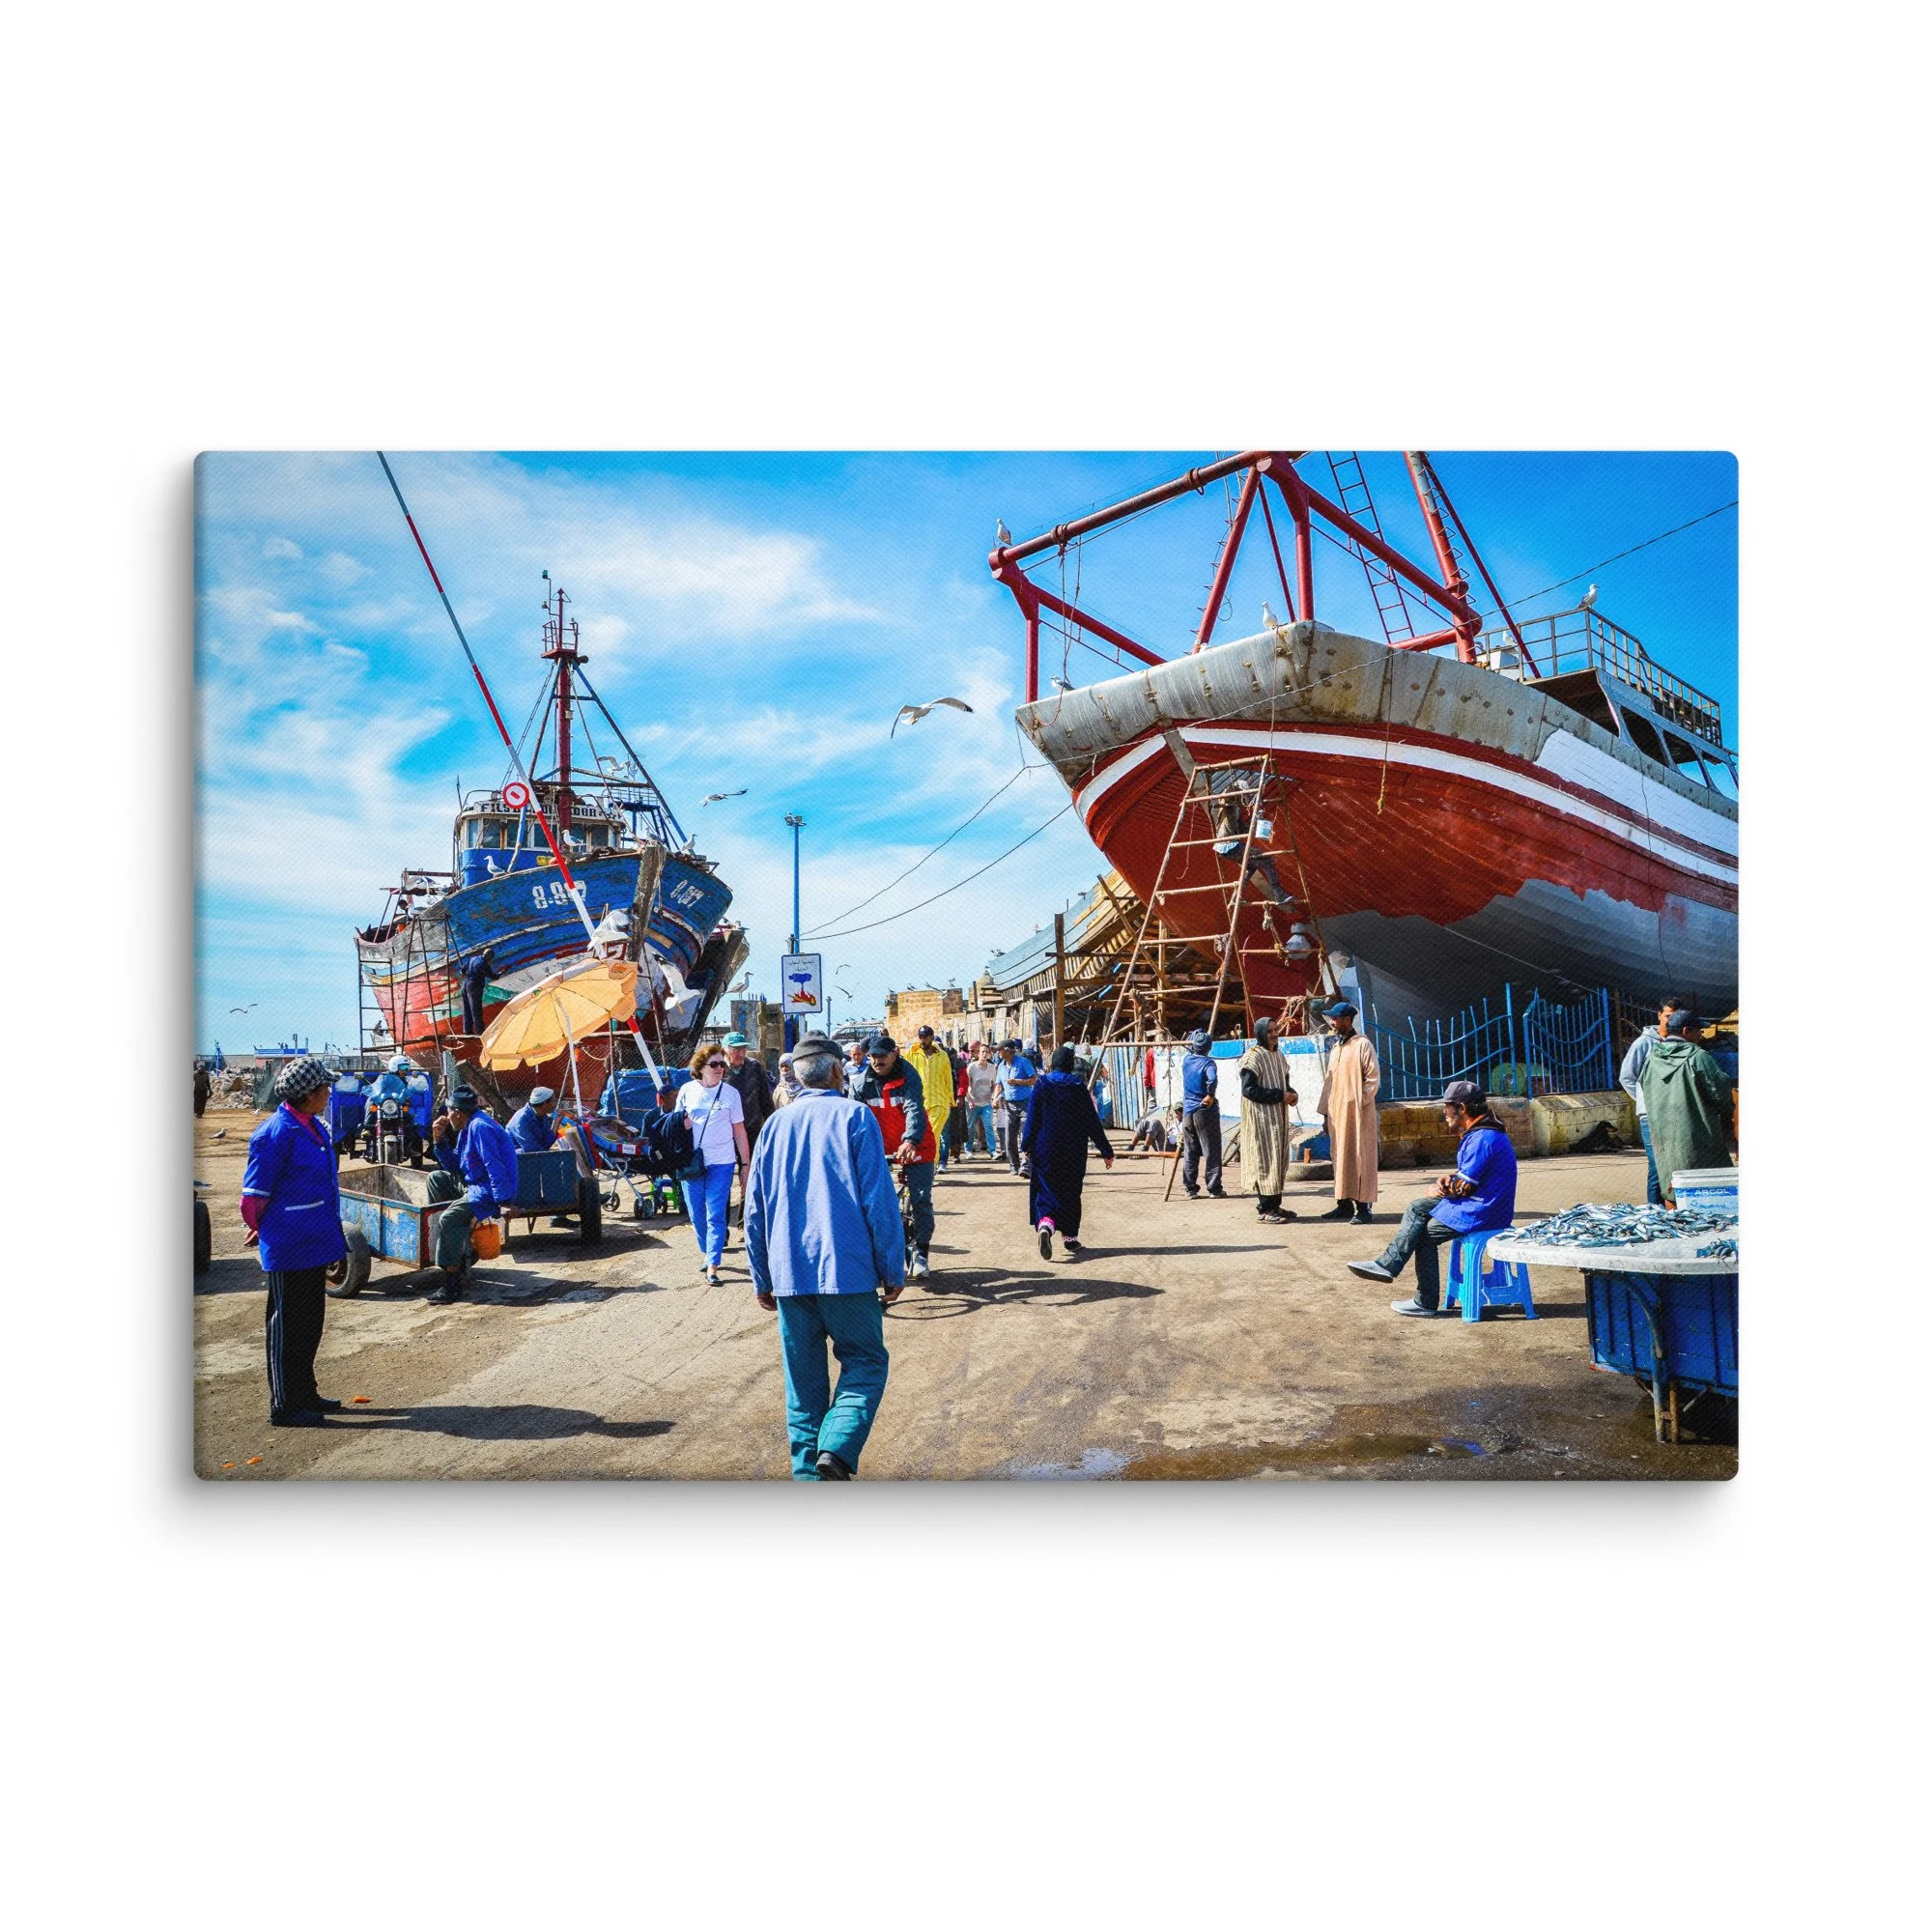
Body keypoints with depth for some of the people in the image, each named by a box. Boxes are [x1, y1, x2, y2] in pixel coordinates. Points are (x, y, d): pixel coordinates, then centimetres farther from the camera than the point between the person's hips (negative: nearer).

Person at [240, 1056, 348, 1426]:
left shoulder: (312, 1127, 9)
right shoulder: (277, 1133, -20)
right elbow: (254, 1195, -16)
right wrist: (264, 1230, 0)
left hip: (313, 1243, 9)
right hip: (288, 1249, -9)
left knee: (310, 1320, 18)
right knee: (286, 1324, 2)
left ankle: (304, 1392, 31)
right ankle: (283, 1406, 12)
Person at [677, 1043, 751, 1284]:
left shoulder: (730, 1093, -2)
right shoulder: (687, 1090, 2)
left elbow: (739, 1131, 3)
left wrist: (746, 1163, 2)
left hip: (721, 1163, -2)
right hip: (691, 1162, 2)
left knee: (715, 1215, -6)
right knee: (696, 1214, 10)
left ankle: (712, 1266, -5)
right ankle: (706, 1252, 31)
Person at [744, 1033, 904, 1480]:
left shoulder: (775, 1125, 10)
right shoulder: (854, 1115, -3)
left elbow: (754, 1212, 12)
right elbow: (880, 1199, -8)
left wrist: (762, 1280, 20)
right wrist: (893, 1270, -2)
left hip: (789, 1274, 4)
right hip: (847, 1269, -4)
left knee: (803, 1378, 13)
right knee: (865, 1362, 7)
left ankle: (808, 1473, 13)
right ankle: (837, 1448, -13)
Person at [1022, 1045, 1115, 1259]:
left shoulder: (1042, 1084, -4)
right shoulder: (1078, 1087, -3)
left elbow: (1032, 1118, -4)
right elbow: (1092, 1121, -1)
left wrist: (1027, 1145, 5)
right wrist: (1106, 1151, 5)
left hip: (1046, 1148, -1)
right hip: (1074, 1151, 1)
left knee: (1046, 1189, 1)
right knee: (1070, 1192, 14)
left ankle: (1045, 1225, -26)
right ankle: (1070, 1237, 18)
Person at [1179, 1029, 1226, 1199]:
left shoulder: (1186, 1061, 5)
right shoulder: (1208, 1063, -13)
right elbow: (1212, 1079, -32)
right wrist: (1210, 1096, -19)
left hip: (1188, 1112, 6)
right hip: (1206, 1111, -6)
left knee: (1190, 1152, 11)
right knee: (1212, 1151, 2)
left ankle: (1190, 1188, 13)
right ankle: (1214, 1189, 4)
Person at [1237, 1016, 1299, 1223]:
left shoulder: (1278, 1055, 13)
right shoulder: (1253, 1057, -13)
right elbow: (1248, 1089, -20)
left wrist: (1292, 1093, 0)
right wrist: (1280, 1095, -19)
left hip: (1278, 1116, 9)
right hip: (1261, 1117, -9)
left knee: (1279, 1159, 11)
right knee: (1265, 1159, -6)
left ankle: (1274, 1205, 19)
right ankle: (1265, 1209, -1)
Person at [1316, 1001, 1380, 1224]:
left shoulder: (1362, 1045, -8)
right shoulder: (1336, 1048, 16)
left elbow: (1374, 1078, -12)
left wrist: (1359, 1102, -15)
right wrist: (1325, 1112, 14)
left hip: (1357, 1113, -8)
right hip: (1336, 1113, 8)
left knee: (1360, 1158, -4)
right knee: (1340, 1158, 10)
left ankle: (1364, 1207, 0)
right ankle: (1344, 1204, 18)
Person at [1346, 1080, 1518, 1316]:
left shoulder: (1482, 1138, -23)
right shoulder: (1477, 1132, 12)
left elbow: (1463, 1187, -21)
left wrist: (1440, 1192, -2)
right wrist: (1449, 1178, 1)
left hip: (1482, 1212, -11)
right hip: (1478, 1202, 11)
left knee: (1425, 1234, -5)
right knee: (1416, 1209, 8)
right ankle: (1387, 1264, 1)